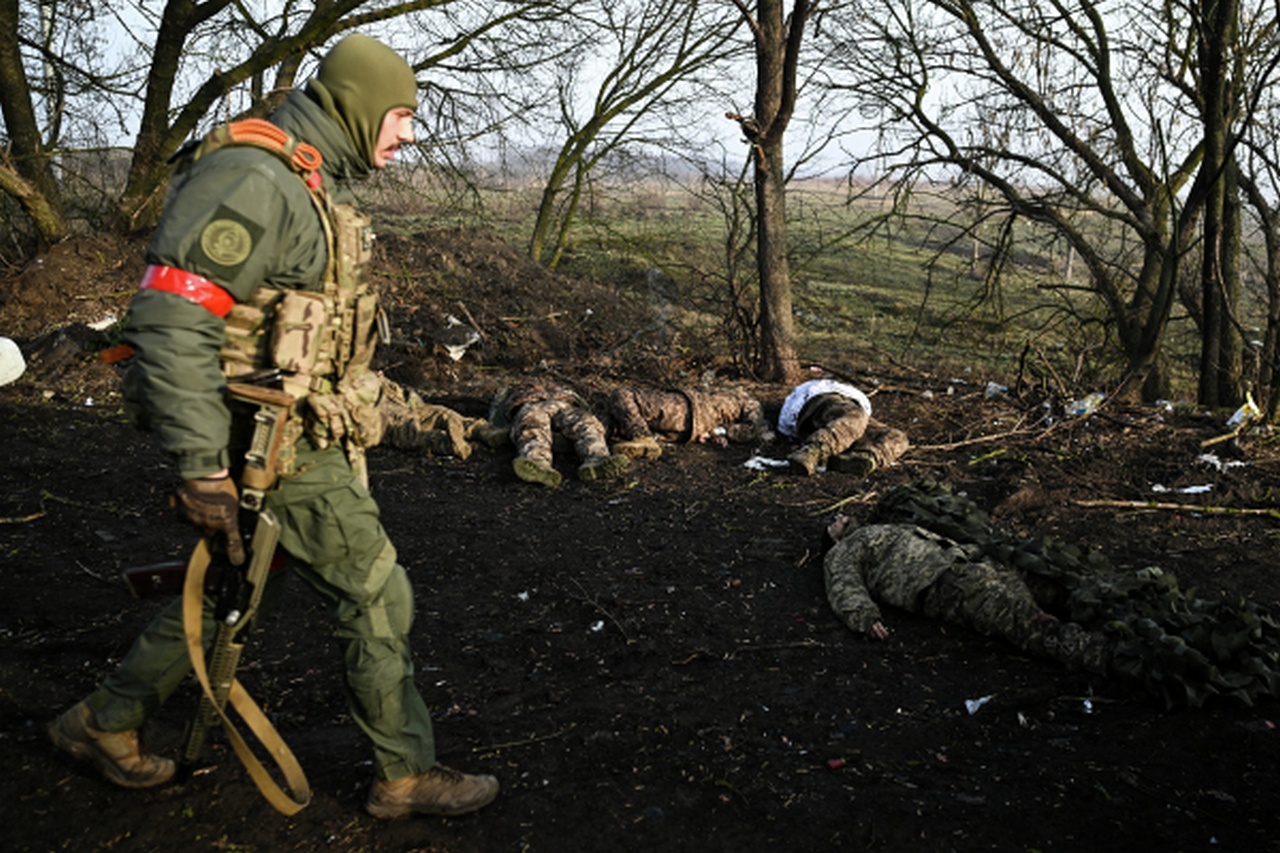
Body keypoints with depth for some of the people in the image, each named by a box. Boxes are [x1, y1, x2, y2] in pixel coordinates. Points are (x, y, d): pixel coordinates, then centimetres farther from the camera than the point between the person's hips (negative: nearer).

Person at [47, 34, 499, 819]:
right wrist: (203, 469, -26)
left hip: (302, 434, 10)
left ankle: (106, 723, 39)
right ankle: (407, 776, 17)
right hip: (272, 448, -10)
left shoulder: (314, 187, 14)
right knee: (377, 597, -1)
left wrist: (348, 416, 24)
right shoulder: (252, 179, -19)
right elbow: (171, 319, -26)